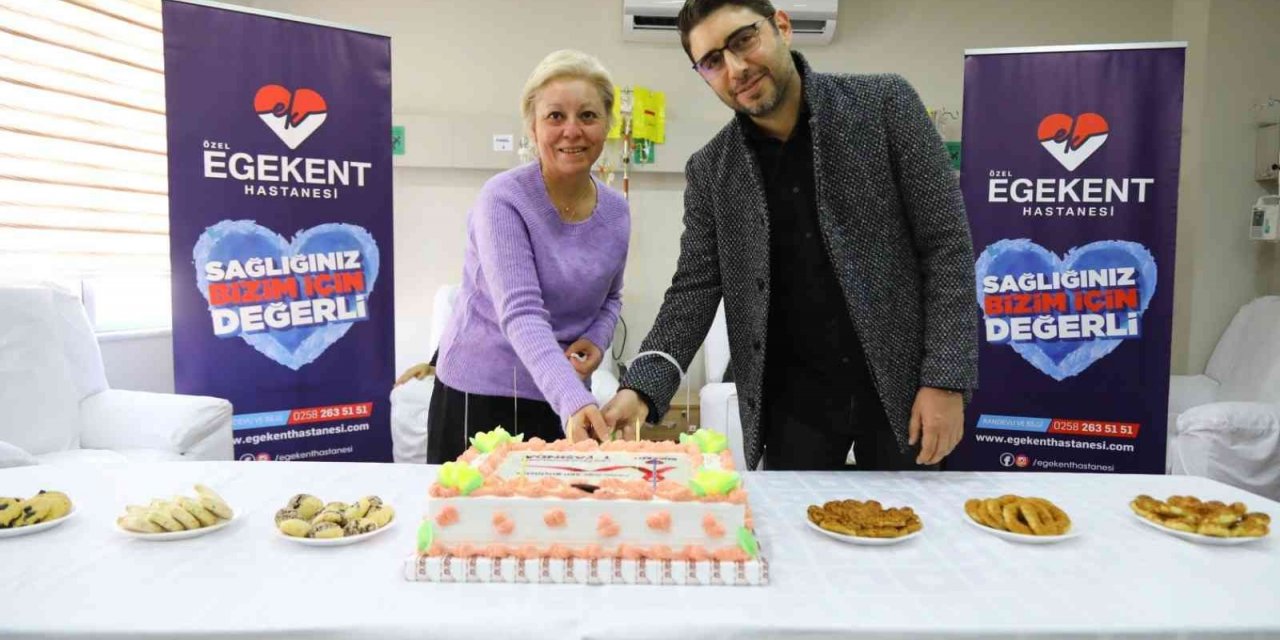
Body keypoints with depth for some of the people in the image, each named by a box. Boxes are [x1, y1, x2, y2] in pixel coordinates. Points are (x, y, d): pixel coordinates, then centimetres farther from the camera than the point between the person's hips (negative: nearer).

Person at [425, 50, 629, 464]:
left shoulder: (615, 212, 0)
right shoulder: (503, 200, -16)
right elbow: (520, 314, -26)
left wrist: (597, 340, -5)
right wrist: (574, 401, -39)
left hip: (565, 401, 5)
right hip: (479, 398, -4)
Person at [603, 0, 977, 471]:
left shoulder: (886, 104, -6)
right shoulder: (710, 171, 0)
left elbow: (946, 244, -7)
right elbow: (694, 289, -1)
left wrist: (946, 379, -13)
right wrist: (642, 389, -16)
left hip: (901, 382, -1)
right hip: (792, 397, 2)